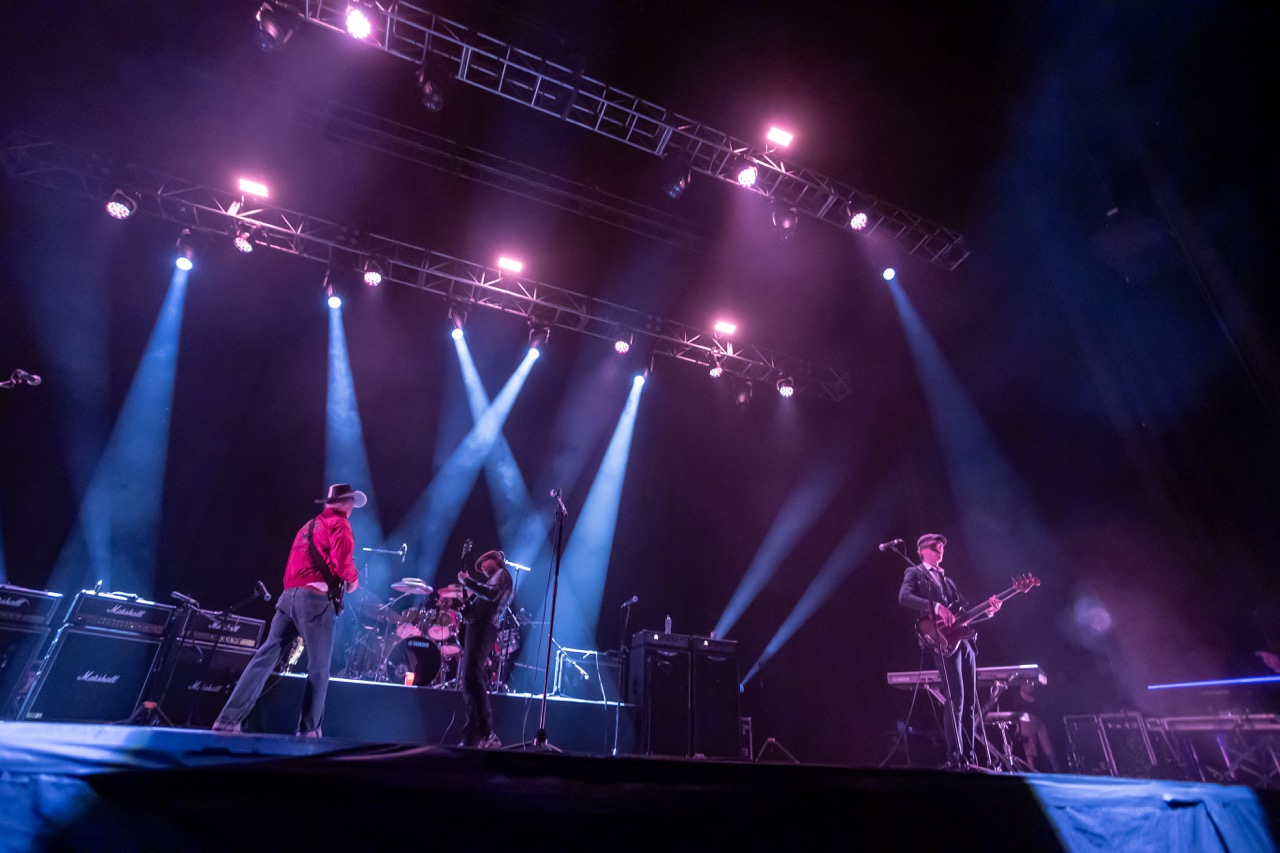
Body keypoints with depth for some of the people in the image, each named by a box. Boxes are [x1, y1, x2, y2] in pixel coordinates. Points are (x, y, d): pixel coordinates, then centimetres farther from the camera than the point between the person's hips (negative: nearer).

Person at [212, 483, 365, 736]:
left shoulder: (309, 525, 24)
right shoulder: (339, 524, -4)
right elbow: (342, 562, -17)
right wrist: (353, 580, 3)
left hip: (289, 595, 8)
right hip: (315, 599, -8)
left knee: (265, 657, 6)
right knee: (318, 669, 2)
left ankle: (228, 720, 3)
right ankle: (308, 731, 5)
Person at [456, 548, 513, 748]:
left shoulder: (502, 574, 3)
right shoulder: (494, 579, 31)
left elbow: (492, 594, -18)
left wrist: (467, 581, -11)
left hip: (482, 628, -10)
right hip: (477, 627, 10)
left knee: (472, 678, -19)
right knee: (471, 681, 8)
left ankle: (486, 734, -21)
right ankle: (473, 736, 10)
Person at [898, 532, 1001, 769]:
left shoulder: (947, 580, 26)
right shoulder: (914, 573, 4)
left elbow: (963, 613, 21)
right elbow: (904, 597, -15)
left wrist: (987, 611, 5)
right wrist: (935, 606, -24)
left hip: (965, 640, 8)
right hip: (943, 642, -8)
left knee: (970, 701, 6)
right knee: (955, 699, -13)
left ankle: (969, 755, 12)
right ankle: (955, 757, -7)